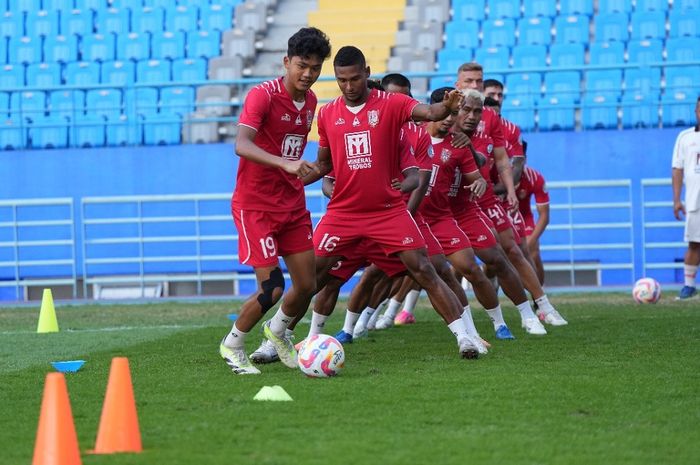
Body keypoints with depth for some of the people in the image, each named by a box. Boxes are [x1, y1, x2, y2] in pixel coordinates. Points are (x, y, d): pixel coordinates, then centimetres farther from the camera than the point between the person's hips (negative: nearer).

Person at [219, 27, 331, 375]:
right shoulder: (263, 95, -18)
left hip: (292, 205, 7)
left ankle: (277, 331, 34)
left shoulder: (309, 101, 6)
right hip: (255, 204, -7)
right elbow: (241, 145, -34)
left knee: (307, 286, 4)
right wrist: (285, 164, -46)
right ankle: (232, 346, 11)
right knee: (272, 288, -13)